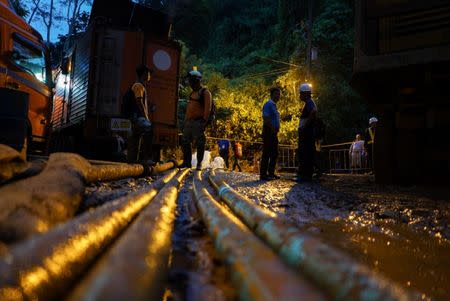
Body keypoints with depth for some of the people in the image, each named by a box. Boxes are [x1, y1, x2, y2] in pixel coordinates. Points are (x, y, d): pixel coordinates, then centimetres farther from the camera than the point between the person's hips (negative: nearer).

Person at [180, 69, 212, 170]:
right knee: (185, 142, 9)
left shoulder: (205, 92, -6)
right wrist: (185, 120, 17)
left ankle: (199, 164, 4)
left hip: (198, 122, -9)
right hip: (189, 122, 9)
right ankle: (187, 162, 18)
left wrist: (204, 122, -20)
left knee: (199, 143, -3)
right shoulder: (193, 92, 20)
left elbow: (207, 109, -14)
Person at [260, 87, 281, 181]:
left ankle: (271, 173, 19)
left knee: (274, 153, 12)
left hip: (274, 133, 10)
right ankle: (263, 174, -4)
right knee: (267, 153, -8)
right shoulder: (268, 104, -10)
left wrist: (276, 129, 13)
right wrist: (273, 129, -18)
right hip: (269, 132, -10)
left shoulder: (274, 105, 19)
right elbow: (266, 119, -20)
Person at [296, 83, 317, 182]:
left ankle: (305, 176, -10)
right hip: (306, 132, 11)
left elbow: (314, 111, -31)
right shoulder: (309, 103, 22)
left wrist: (305, 124, -24)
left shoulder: (309, 103, -11)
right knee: (308, 154, 11)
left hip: (306, 132, -11)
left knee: (304, 154, -11)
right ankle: (307, 175, 15)